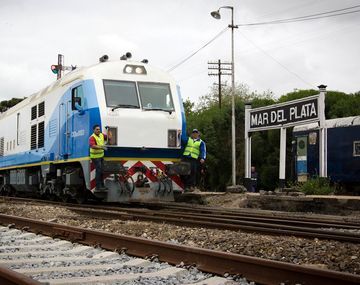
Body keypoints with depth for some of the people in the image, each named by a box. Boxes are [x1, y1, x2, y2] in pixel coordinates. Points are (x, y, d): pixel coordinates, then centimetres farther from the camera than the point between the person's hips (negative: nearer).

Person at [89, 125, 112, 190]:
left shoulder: (102, 135, 5)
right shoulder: (92, 137, -19)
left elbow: (109, 137, 11)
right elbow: (92, 146, -35)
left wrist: (109, 130, 0)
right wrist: (101, 147, -48)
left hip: (101, 155, 8)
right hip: (95, 157, -8)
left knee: (101, 171, 15)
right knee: (98, 171, -11)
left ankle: (102, 185, 26)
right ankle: (98, 186, -6)